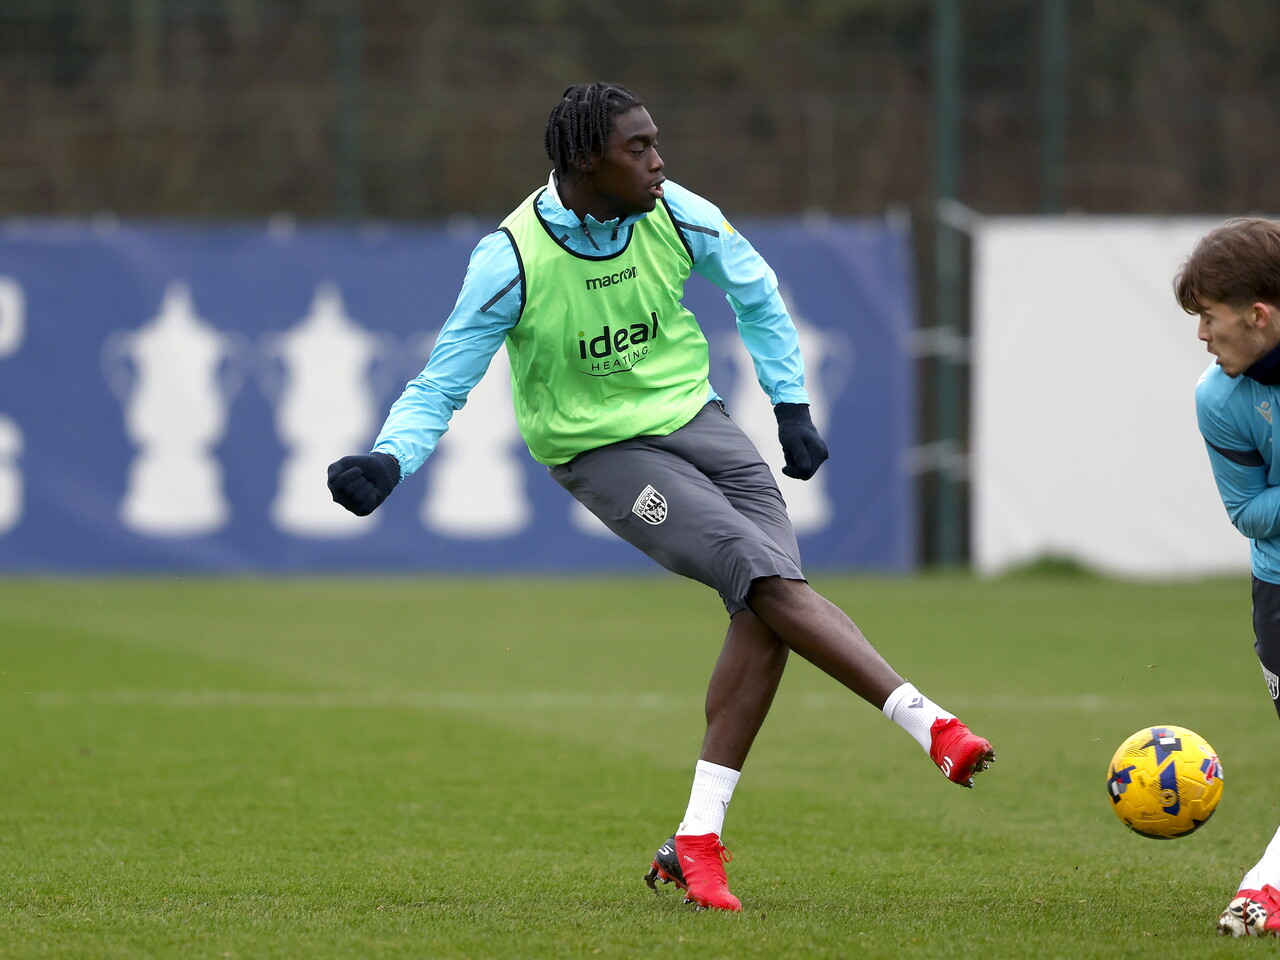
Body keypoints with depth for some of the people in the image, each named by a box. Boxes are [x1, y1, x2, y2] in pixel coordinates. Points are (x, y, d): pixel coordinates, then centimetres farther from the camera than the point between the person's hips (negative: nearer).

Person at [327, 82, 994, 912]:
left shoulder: (677, 216, -7)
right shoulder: (512, 261, -19)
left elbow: (756, 294, 14)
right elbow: (440, 387, -12)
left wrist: (791, 405, 12)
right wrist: (388, 461, -28)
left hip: (693, 419, 5)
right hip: (603, 454, -5)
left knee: (768, 608, -12)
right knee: (770, 580, -23)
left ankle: (696, 843, -7)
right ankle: (931, 726, -22)